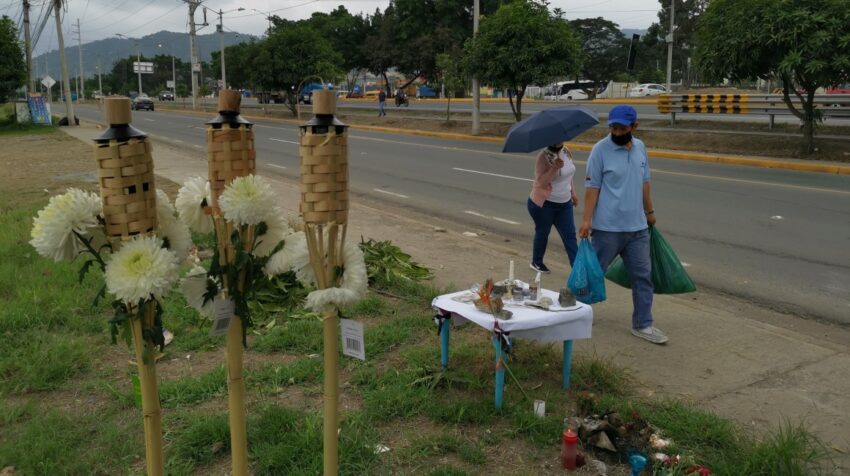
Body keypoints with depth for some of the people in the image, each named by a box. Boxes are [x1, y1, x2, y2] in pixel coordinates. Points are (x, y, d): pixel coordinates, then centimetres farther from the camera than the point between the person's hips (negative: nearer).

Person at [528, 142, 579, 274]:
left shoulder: (566, 152, 2)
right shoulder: (544, 156, -19)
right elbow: (540, 182, -27)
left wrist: (573, 193, 18)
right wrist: (554, 168, -37)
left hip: (564, 204, 6)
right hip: (543, 204, -6)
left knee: (570, 235, 2)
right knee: (542, 233, 11)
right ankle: (536, 262, 33)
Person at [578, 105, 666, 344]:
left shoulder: (640, 147, 7)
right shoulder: (601, 149, -11)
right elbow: (592, 187, -13)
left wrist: (650, 211, 22)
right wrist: (587, 220, -18)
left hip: (637, 227, 6)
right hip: (607, 228, -5)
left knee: (642, 276, 8)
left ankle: (642, 324, 18)